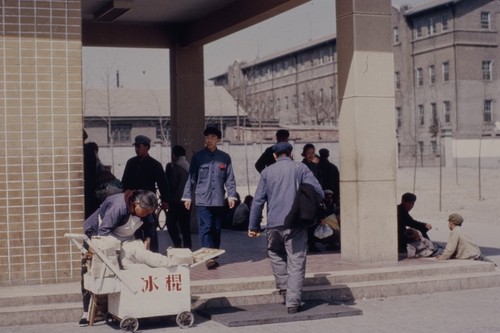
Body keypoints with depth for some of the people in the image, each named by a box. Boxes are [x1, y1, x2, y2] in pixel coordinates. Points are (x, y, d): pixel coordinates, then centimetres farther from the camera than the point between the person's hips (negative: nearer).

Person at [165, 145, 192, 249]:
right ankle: (187, 246, 10)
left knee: (171, 222, 1)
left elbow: (172, 185, -14)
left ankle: (177, 243, -10)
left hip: (176, 201, -8)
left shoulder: (176, 168, -14)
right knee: (185, 225, 10)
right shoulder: (188, 166, 11)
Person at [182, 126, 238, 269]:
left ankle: (214, 256, 17)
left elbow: (229, 178, 7)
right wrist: (187, 196, 2)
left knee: (216, 229, 8)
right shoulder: (198, 157, 3)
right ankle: (208, 258, -12)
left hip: (219, 200, 2)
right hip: (202, 199, -2)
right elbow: (191, 177, 5)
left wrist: (231, 195, -1)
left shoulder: (225, 157, 7)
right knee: (205, 228, -10)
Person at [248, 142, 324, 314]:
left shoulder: (267, 172, 10)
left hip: (274, 224, 2)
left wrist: (253, 226, 12)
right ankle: (293, 301, -6)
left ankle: (284, 287, 14)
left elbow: (258, 200, 9)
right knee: (296, 261, 0)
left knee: (275, 253, 26)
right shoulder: (300, 168, 6)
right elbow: (318, 191, -3)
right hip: (296, 223, -2)